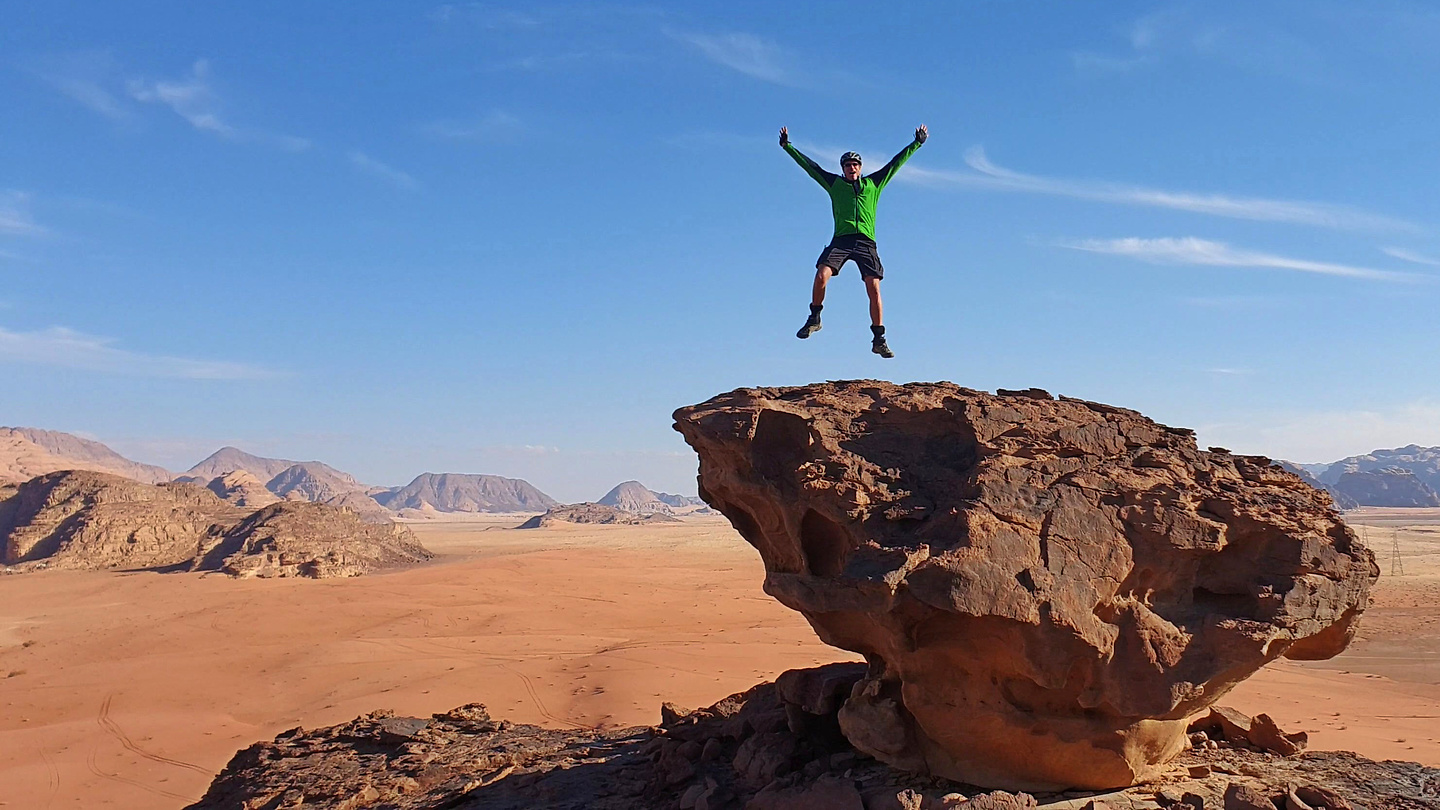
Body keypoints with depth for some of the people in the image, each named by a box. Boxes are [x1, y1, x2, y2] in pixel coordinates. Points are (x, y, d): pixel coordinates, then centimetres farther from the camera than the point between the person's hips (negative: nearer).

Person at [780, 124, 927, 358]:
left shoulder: (873, 184, 21)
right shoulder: (835, 184, 19)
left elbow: (895, 163, 25)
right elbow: (809, 166, 19)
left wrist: (917, 143, 27)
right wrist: (787, 146, 18)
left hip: (866, 242, 1)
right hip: (841, 240, 0)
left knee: (874, 289, -9)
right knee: (821, 275, -23)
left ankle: (879, 340, -3)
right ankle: (814, 319, -1)